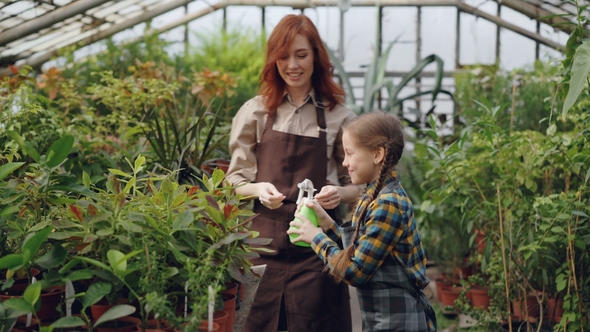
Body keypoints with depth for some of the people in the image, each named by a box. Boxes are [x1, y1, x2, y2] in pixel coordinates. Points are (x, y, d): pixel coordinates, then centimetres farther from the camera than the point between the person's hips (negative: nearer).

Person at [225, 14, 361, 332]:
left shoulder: (338, 117, 4)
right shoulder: (256, 112, 4)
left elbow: (356, 185, 9)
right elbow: (235, 180, 8)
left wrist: (339, 193, -12)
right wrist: (258, 189, -13)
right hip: (265, 240, 1)